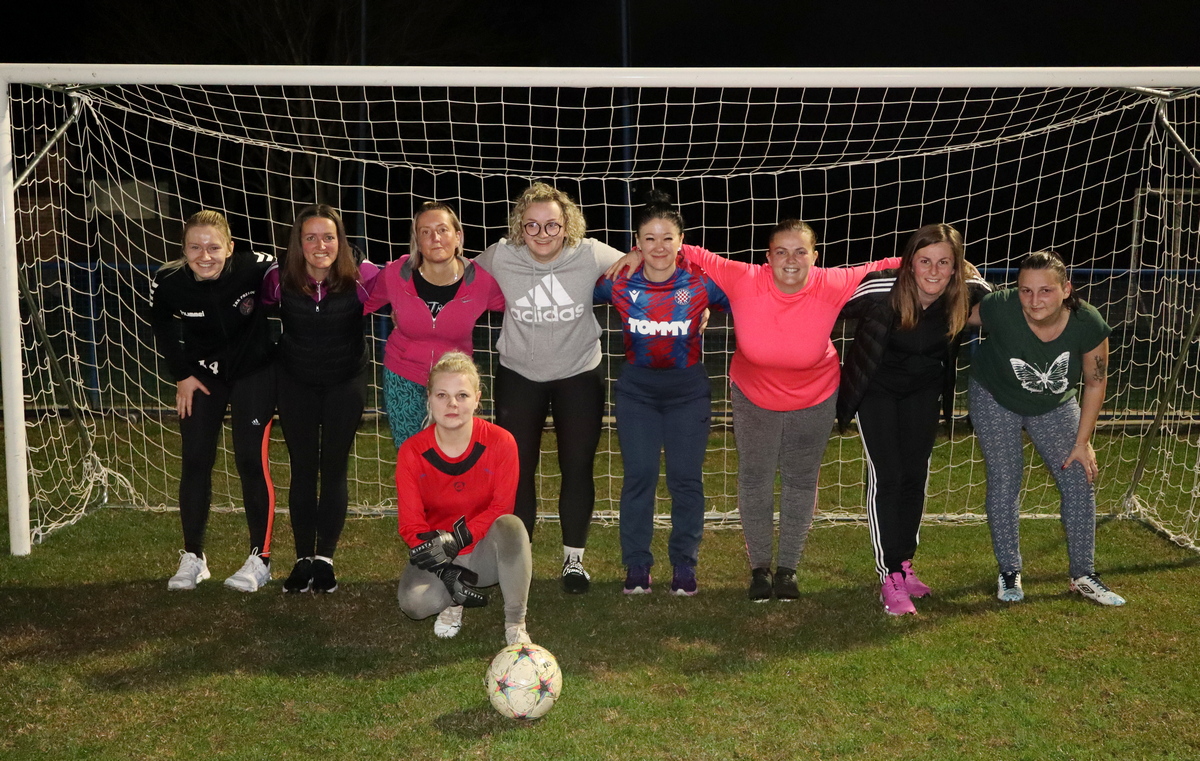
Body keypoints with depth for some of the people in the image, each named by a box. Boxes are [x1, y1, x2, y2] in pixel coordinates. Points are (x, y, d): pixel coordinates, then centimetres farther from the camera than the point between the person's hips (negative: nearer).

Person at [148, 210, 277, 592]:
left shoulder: (256, 268, -29)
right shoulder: (168, 283, -21)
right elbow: (163, 328, 1)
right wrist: (181, 375, 0)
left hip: (253, 371, -2)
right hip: (201, 374, 2)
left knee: (251, 460, -7)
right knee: (194, 461, 2)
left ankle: (260, 558, 6)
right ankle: (193, 557, 16)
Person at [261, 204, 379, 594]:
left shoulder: (361, 276, -20)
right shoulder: (279, 279, -14)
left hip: (345, 382, -1)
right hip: (296, 383, 1)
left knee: (334, 470, 5)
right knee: (302, 470, 7)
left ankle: (325, 559, 15)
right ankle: (303, 558, 16)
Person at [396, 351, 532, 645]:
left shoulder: (501, 442, -14)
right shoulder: (411, 451, -11)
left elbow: (501, 507, -13)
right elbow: (411, 524, -10)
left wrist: (457, 538, -30)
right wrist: (446, 573, -24)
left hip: (484, 552, 0)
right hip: (438, 559, 0)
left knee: (511, 525, -36)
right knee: (413, 602, -32)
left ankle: (515, 623, -19)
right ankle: (452, 601, 6)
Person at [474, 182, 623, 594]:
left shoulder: (590, 255, -18)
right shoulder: (501, 257, -16)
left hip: (579, 375, 0)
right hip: (519, 375, 1)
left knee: (577, 468, 7)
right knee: (517, 468, 5)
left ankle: (574, 559, 25)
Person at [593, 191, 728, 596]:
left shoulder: (701, 282, -11)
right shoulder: (620, 283, -8)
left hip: (689, 391, -1)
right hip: (637, 390, 1)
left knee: (686, 478, 2)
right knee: (639, 476, 1)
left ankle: (684, 564, 15)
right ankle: (636, 565, 12)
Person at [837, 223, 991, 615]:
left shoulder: (969, 291, -23)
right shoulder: (881, 290, -33)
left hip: (923, 390, 4)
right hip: (875, 388, -4)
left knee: (916, 475, 10)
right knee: (886, 477, -10)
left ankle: (905, 564, 26)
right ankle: (889, 579, -4)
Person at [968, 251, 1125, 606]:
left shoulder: (1088, 324, -30)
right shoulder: (1000, 309, -38)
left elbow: (1095, 382, -14)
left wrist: (1082, 442, -10)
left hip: (1055, 406, 2)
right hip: (996, 400, -2)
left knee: (1079, 482, -1)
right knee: (1004, 483, -2)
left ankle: (1083, 576, 14)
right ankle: (1009, 573, 15)